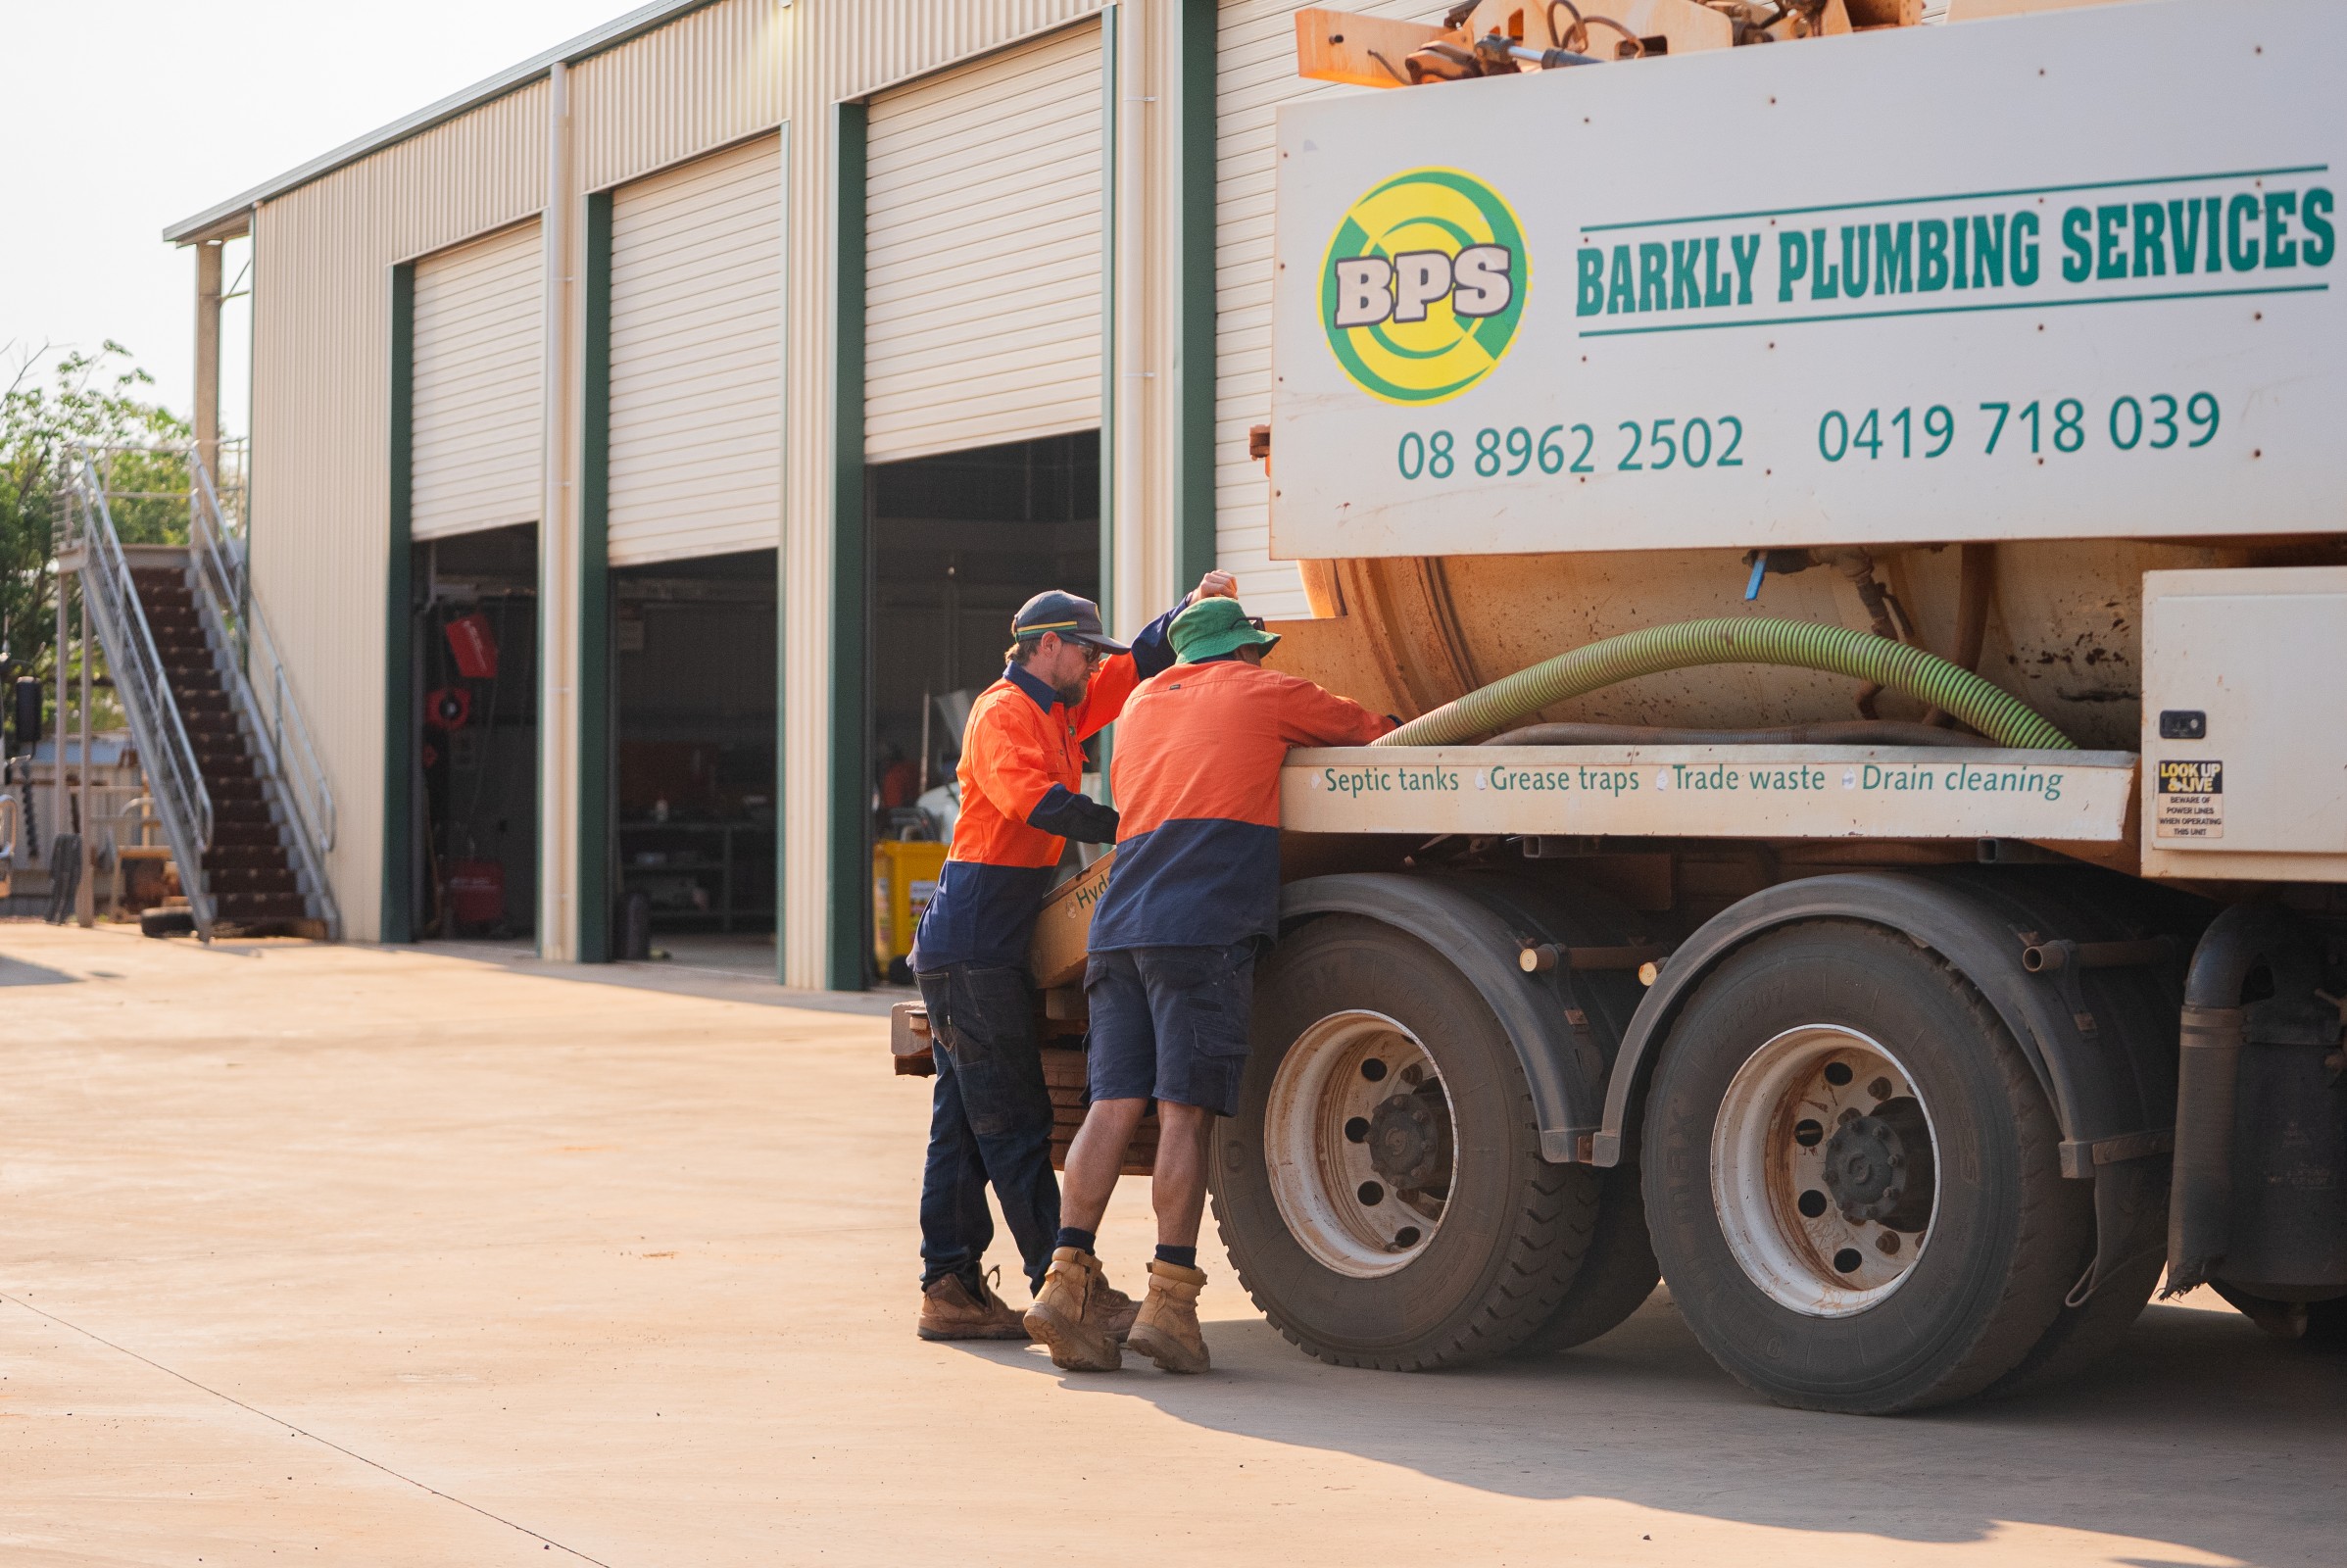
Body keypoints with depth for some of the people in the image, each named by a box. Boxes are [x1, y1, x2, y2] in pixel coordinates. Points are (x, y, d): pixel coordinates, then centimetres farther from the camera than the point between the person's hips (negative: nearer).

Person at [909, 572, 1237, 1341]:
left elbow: (1138, 663, 24)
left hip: (986, 951, 10)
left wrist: (1196, 606, 10)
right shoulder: (1004, 711, -9)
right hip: (973, 943, -10)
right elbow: (1035, 800, -25)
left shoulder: (1060, 710, 19)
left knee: (965, 1122, 8)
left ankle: (949, 1288, 10)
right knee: (1012, 1123, -8)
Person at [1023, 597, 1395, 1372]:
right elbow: (1373, 730, 23)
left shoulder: (1142, 703, 27)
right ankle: (1169, 1299, -11)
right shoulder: (1262, 693, 12)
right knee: (1185, 1110, -7)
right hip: (1204, 926, -5)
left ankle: (1068, 1279, -10)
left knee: (1114, 1102, 0)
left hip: (1120, 923, 5)